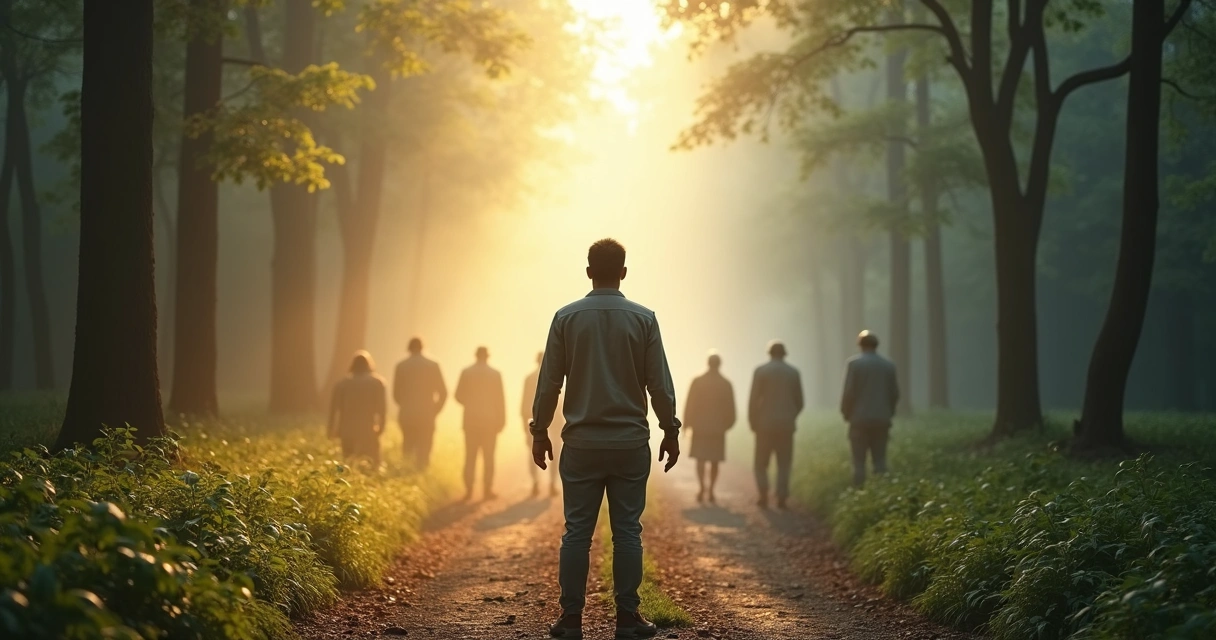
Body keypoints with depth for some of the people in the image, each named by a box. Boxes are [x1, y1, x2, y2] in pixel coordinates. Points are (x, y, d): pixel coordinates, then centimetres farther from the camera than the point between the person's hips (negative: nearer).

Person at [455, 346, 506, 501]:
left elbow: (459, 396, -1)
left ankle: (469, 490, 1)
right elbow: (500, 400, -4)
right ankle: (487, 490, -1)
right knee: (488, 456, 3)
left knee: (470, 456, 5)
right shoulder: (495, 374, -4)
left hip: (471, 420, 1)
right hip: (490, 420, -1)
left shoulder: (466, 373, -2)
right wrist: (501, 421, 2)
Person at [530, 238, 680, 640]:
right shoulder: (643, 319, -2)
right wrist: (670, 431, 9)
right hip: (631, 442, 0)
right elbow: (659, 384, -2)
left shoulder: (567, 317, -2)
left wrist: (540, 430, 10)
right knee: (627, 532, 4)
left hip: (582, 442, 0)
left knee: (577, 532, 4)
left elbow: (548, 382, 0)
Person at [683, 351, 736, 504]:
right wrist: (727, 423, 15)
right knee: (714, 460, 8)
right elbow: (730, 408, 1)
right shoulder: (726, 384, -3)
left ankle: (702, 489, -15)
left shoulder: (697, 381, -6)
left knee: (700, 459, 2)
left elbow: (690, 404, -6)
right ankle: (710, 492, 4)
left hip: (700, 425, -1)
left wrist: (687, 423, 2)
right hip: (718, 427, 1)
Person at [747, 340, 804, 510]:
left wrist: (752, 421, 2)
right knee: (784, 463, 7)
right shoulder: (794, 373, 4)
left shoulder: (761, 371, -4)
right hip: (786, 424, 2)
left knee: (761, 462, 9)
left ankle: (764, 494, -3)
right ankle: (781, 498, -3)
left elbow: (754, 399, -8)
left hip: (765, 424, -2)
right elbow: (799, 402, 6)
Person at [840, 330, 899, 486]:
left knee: (859, 461, -1)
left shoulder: (854, 363, -5)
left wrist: (846, 413, 3)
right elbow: (895, 393, 6)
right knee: (880, 460, 6)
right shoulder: (888, 365, 6)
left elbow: (848, 392, -9)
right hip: (882, 419, 3)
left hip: (859, 419, -3)